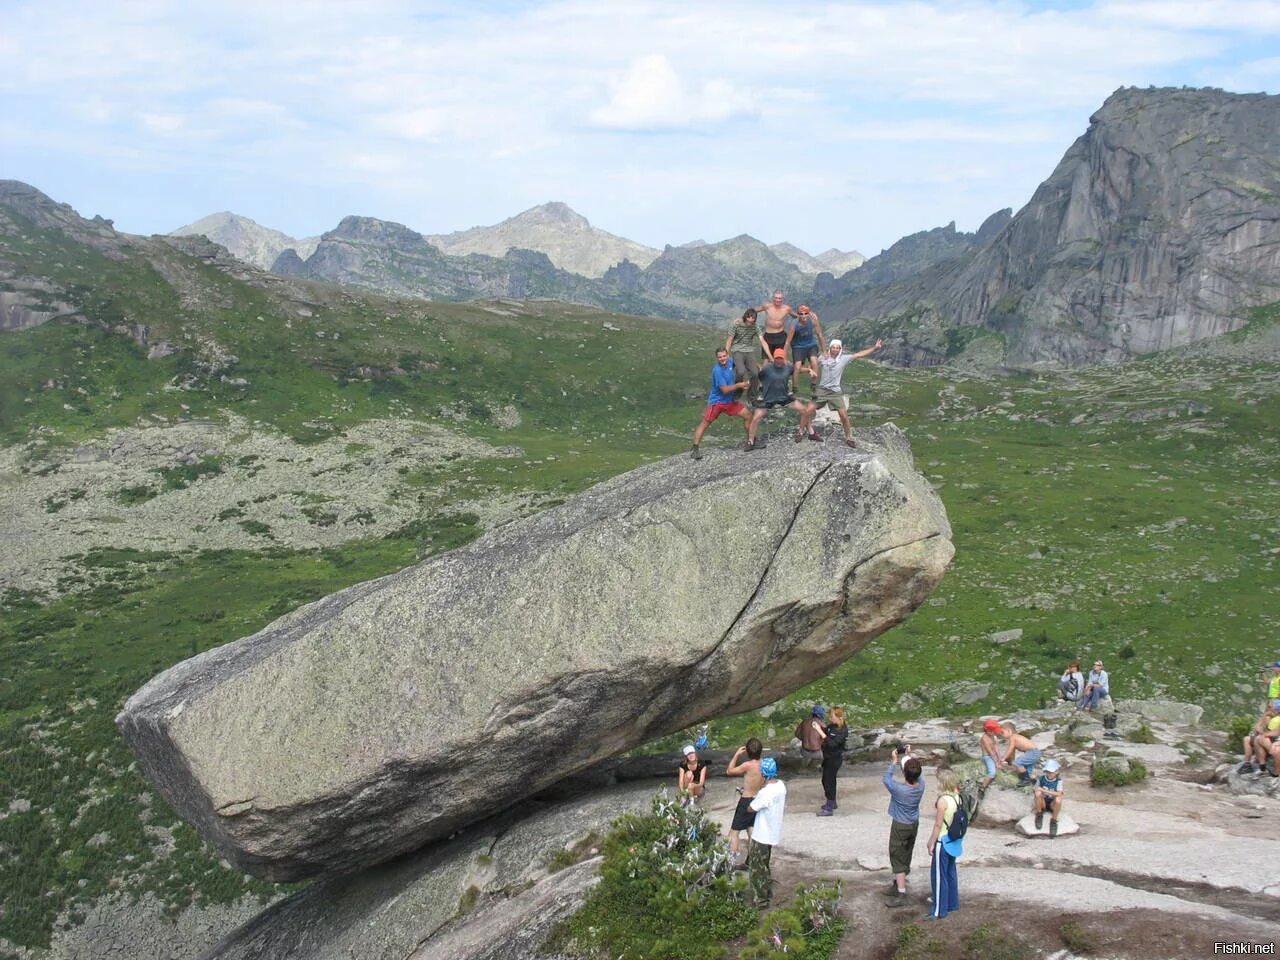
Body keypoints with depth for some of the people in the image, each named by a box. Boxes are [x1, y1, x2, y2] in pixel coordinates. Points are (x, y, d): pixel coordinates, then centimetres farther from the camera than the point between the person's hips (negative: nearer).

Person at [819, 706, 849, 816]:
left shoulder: (843, 731, -23)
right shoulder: (831, 725, -1)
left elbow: (832, 743, -31)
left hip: (835, 758, -8)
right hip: (828, 757, 8)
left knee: (828, 781, -2)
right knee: (827, 780, 20)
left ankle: (829, 809, 7)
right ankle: (832, 803, 38)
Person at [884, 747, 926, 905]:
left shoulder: (899, 790, -31)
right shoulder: (921, 785, -16)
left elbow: (887, 778, -12)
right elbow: (918, 773, 7)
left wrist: (894, 762, -2)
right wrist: (909, 757, 13)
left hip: (900, 827, -6)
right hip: (914, 825, 6)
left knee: (897, 859, 1)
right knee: (905, 857, 20)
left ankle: (901, 894, -1)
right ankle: (898, 886, 35)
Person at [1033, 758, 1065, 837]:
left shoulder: (1058, 780, -13)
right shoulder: (1041, 778, -7)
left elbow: (1059, 794, -28)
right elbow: (1035, 788, 6)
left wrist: (1044, 790, -30)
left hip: (1052, 805, -1)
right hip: (1042, 804, 1)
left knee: (1058, 799, -36)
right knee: (1038, 793, -31)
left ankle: (1053, 820, -12)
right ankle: (1039, 815, -7)